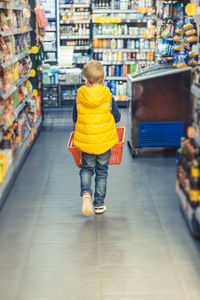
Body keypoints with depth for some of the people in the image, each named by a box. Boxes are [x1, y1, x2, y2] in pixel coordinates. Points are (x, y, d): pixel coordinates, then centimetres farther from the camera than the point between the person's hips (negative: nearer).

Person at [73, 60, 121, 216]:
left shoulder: (80, 96, -6)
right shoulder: (107, 96, -10)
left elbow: (75, 118, 6)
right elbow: (117, 117, 0)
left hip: (86, 140, 1)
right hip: (105, 141, -1)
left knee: (87, 169, 17)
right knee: (102, 171, 13)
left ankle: (85, 192, -10)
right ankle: (99, 204, 18)